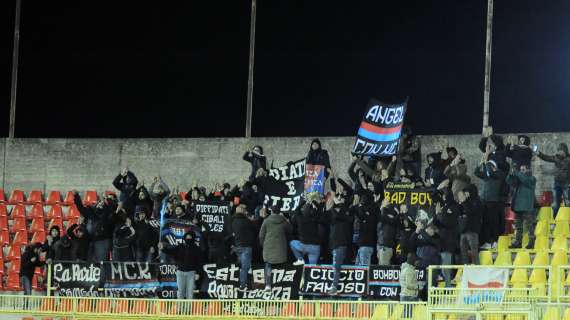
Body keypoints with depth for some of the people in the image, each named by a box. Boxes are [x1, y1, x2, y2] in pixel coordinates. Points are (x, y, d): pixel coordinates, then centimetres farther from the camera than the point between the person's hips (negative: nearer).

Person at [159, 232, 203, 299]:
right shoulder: (179, 247, 4)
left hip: (191, 272, -1)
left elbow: (199, 261, 1)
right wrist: (163, 248, -29)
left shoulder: (196, 249, 1)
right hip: (180, 271, 1)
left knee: (190, 291, 0)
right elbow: (170, 250, -9)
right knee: (180, 291, 6)